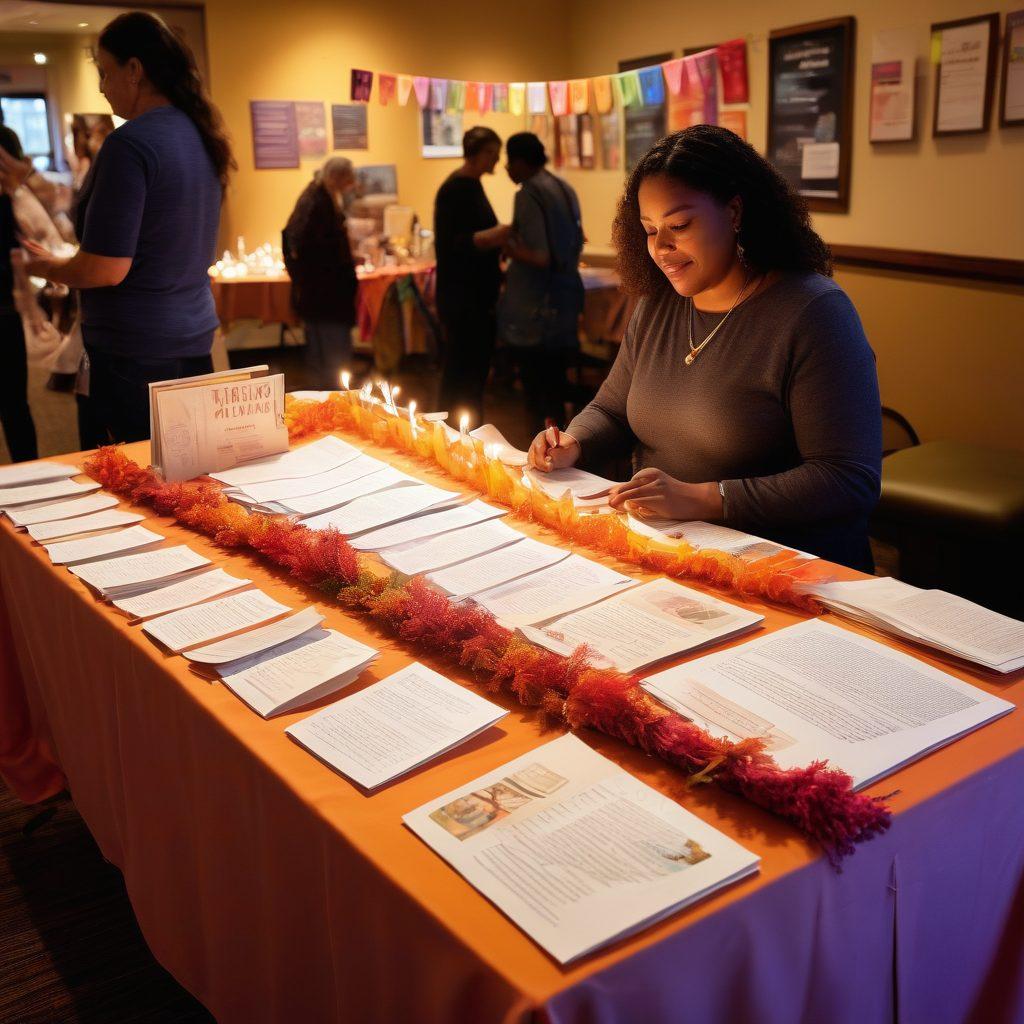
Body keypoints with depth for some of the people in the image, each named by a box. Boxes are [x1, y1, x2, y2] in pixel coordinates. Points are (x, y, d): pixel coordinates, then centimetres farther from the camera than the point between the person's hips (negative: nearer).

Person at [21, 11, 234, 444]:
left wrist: (48, 267, 0)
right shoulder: (201, 135, 8)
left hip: (137, 351, -8)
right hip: (196, 335, 8)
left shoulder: (130, 143, -17)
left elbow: (106, 269, -20)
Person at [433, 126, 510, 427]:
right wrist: (492, 236, -33)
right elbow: (449, 244, -22)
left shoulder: (473, 185, 13)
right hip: (461, 297, -10)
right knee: (462, 375, -6)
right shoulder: (454, 189, -14)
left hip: (479, 294, 10)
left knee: (477, 371, 13)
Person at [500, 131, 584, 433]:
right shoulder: (563, 188, 11)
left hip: (534, 306, -9)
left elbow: (541, 258, -21)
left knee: (536, 383, -2)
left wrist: (509, 248, -7)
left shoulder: (529, 194, -15)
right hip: (565, 293, 9)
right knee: (554, 376, 16)